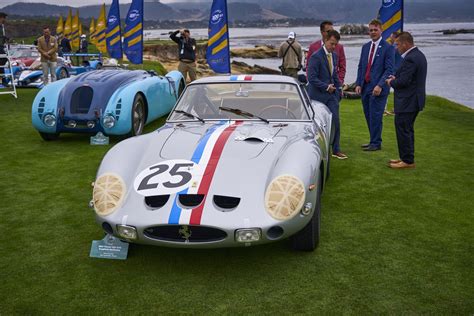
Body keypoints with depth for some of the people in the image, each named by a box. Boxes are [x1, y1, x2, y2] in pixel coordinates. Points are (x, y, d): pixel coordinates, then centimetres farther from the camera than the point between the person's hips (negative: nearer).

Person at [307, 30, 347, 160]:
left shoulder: (334, 55, 10)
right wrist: (326, 87, -16)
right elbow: (311, 78, -19)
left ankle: (336, 150, 10)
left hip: (332, 94, 6)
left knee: (335, 121, 1)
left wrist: (338, 88, 10)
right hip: (318, 95, -6)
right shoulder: (316, 56, -14)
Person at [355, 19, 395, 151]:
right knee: (368, 116, 11)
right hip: (365, 87, 6)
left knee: (375, 116, -5)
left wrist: (380, 86, -20)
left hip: (378, 89, -6)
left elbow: (389, 70, -11)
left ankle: (376, 143, 6)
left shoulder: (388, 48, -5)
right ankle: (374, 141, 22)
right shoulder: (365, 47, 14)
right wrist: (358, 84, 4)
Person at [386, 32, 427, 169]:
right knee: (407, 130, 18)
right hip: (414, 100, 11)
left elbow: (403, 81, -24)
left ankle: (407, 161, 4)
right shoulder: (418, 55, 12)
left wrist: (391, 82, -6)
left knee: (403, 131, -3)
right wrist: (396, 78, 8)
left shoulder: (410, 59, -21)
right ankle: (407, 158, 28)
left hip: (407, 102, -11)